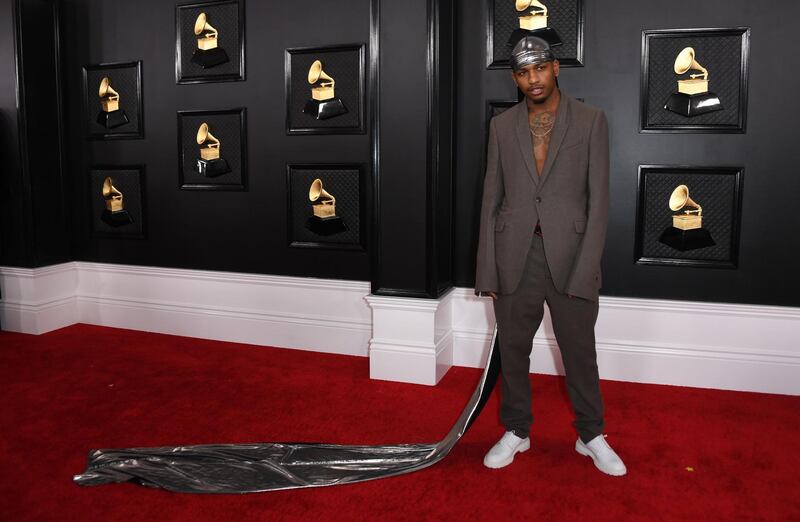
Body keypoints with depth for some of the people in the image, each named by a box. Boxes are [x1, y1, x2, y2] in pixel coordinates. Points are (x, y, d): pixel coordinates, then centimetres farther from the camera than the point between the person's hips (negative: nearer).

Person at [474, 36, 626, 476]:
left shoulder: (590, 121, 1)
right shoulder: (501, 126, 7)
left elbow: (598, 199, -3)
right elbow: (491, 199, 7)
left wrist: (585, 270, -10)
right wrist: (487, 270, 1)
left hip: (569, 256, -2)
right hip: (515, 258, 2)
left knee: (580, 352, 9)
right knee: (512, 350, 11)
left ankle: (590, 435, 30)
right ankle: (516, 431, 30)